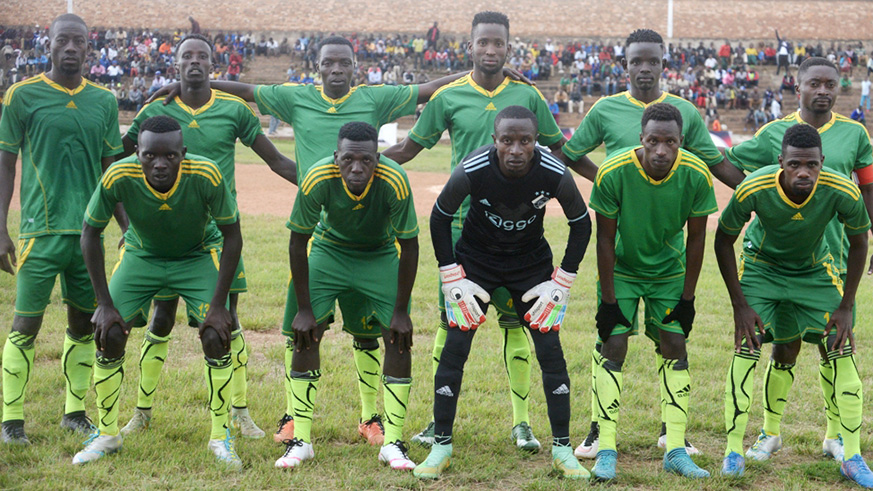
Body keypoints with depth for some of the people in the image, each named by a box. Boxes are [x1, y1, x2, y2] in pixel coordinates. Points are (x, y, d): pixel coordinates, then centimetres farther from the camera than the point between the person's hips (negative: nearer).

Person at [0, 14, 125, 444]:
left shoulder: (104, 101, 9)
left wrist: (128, 228, 12)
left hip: (89, 230, 4)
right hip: (40, 230, -4)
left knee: (83, 323, 10)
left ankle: (75, 412, 21)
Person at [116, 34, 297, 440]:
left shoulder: (234, 110, 0)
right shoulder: (155, 112, 1)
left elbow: (277, 162, 5)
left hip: (220, 230, 0)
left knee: (228, 321, 0)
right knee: (160, 321, 3)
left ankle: (239, 413, 11)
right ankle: (142, 411, 15)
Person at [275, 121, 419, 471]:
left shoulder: (394, 182, -32)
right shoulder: (317, 180, -30)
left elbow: (408, 247, -20)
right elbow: (298, 243, -17)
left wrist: (401, 311, -17)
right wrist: (303, 308, -16)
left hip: (382, 255, 0)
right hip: (330, 248, 1)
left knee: (399, 339, -11)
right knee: (305, 336, -10)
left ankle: (392, 443, -1)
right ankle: (300, 440, 1)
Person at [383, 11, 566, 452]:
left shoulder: (528, 97, 6)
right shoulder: (448, 97, 4)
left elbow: (559, 150, 15)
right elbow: (409, 147, 10)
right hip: (463, 219, 0)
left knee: (515, 320, 2)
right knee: (451, 320, 1)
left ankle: (521, 422, 10)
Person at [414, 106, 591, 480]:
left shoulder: (555, 174, -26)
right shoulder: (471, 171, -28)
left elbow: (581, 223, -7)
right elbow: (440, 217, -10)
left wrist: (561, 282, -10)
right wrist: (452, 278, -12)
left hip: (532, 262, 1)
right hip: (476, 257, -1)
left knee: (550, 348, -6)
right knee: (455, 345, -8)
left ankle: (562, 449, 6)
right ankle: (441, 446, 4)